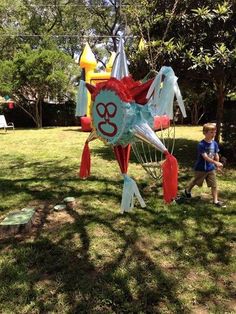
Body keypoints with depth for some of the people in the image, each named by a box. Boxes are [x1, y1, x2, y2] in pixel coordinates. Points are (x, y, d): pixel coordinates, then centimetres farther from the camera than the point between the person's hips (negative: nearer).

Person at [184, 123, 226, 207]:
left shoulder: (215, 144, -3)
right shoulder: (201, 144, -22)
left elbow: (216, 155, 8)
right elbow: (205, 157, -30)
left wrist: (217, 166, 12)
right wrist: (216, 163, -38)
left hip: (211, 168, 5)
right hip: (201, 168, -5)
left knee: (214, 184, 2)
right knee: (195, 181, 16)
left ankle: (216, 201, 13)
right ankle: (187, 190, 43)